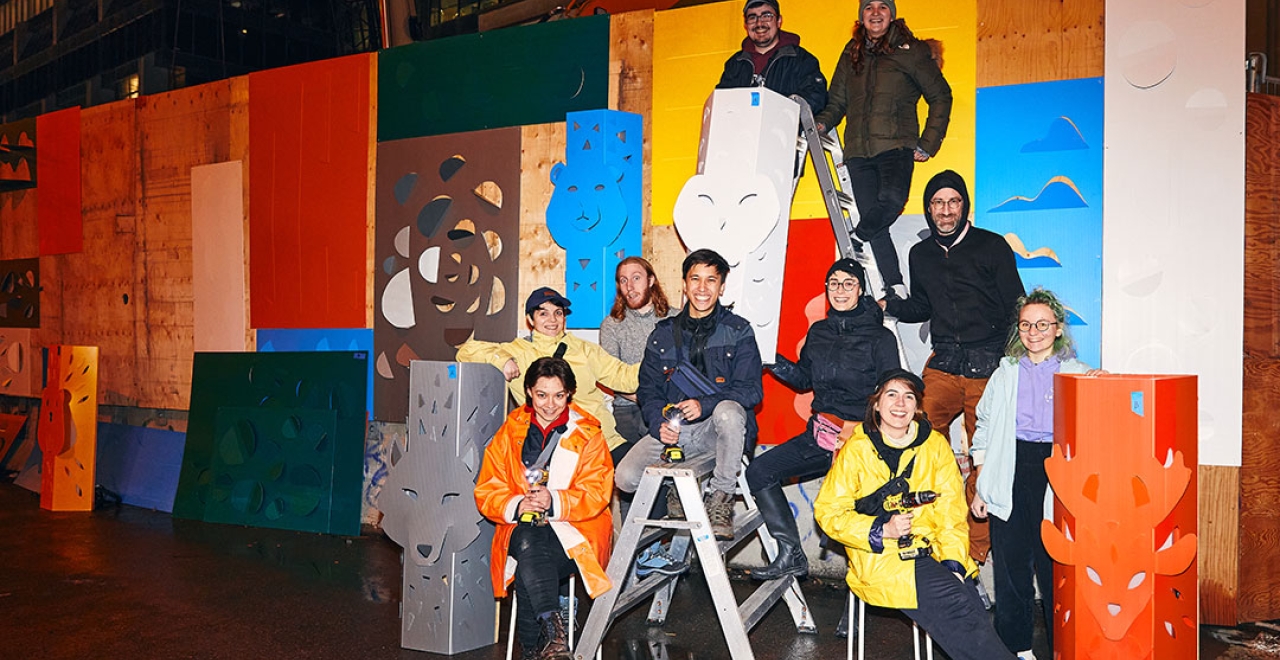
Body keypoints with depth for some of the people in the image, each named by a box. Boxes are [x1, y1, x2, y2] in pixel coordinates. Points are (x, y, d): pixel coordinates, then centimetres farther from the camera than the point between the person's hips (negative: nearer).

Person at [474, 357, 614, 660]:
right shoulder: (510, 431, 12)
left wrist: (555, 501, -22)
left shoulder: (587, 433, 6)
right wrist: (517, 506, -15)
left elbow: (597, 494, -4)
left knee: (528, 571, -33)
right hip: (523, 529, 2)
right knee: (528, 544, -36)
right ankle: (552, 628, -41)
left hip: (576, 529, -2)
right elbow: (486, 491, 7)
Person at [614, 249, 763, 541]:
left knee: (728, 411, -38)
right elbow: (648, 389, 9)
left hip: (717, 429, -3)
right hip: (673, 431, 3)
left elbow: (751, 389, -7)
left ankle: (721, 498, -19)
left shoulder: (738, 331, 1)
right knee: (625, 477, -18)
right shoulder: (663, 334, 10)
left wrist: (704, 405, -23)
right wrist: (659, 424, -13)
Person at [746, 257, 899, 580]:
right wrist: (773, 361, 1)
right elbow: (804, 379, 17)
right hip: (820, 434, 6)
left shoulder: (881, 338, -4)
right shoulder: (819, 332, 11)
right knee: (759, 472, -1)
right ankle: (791, 555, 3)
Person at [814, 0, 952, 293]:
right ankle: (896, 288, 6)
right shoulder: (851, 54, 17)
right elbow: (837, 102, 19)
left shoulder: (910, 50, 5)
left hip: (896, 146, -3)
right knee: (876, 226, -2)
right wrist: (820, 124, -2)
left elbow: (940, 97, 8)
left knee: (891, 197, -31)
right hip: (858, 151, 3)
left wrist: (928, 144, 0)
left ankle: (856, 239, -6)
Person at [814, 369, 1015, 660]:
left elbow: (952, 512, 6)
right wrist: (882, 530, -14)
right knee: (955, 602, -26)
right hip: (882, 560, -3)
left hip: (933, 552, 3)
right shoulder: (857, 450, -2)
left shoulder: (935, 445, 8)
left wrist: (953, 564, -9)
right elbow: (828, 512, -2)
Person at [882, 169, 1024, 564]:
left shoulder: (992, 246, 1)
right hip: (943, 364, 3)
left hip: (988, 367, -3)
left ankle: (976, 548, 10)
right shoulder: (921, 254, 13)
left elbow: (1016, 308, 1)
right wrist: (890, 304, 6)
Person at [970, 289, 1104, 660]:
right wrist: (981, 486, 9)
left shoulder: (1077, 373, 10)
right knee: (1011, 562, 4)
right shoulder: (1006, 373, 15)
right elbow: (984, 430, 15)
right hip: (1010, 476, 2)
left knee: (1058, 563, -4)